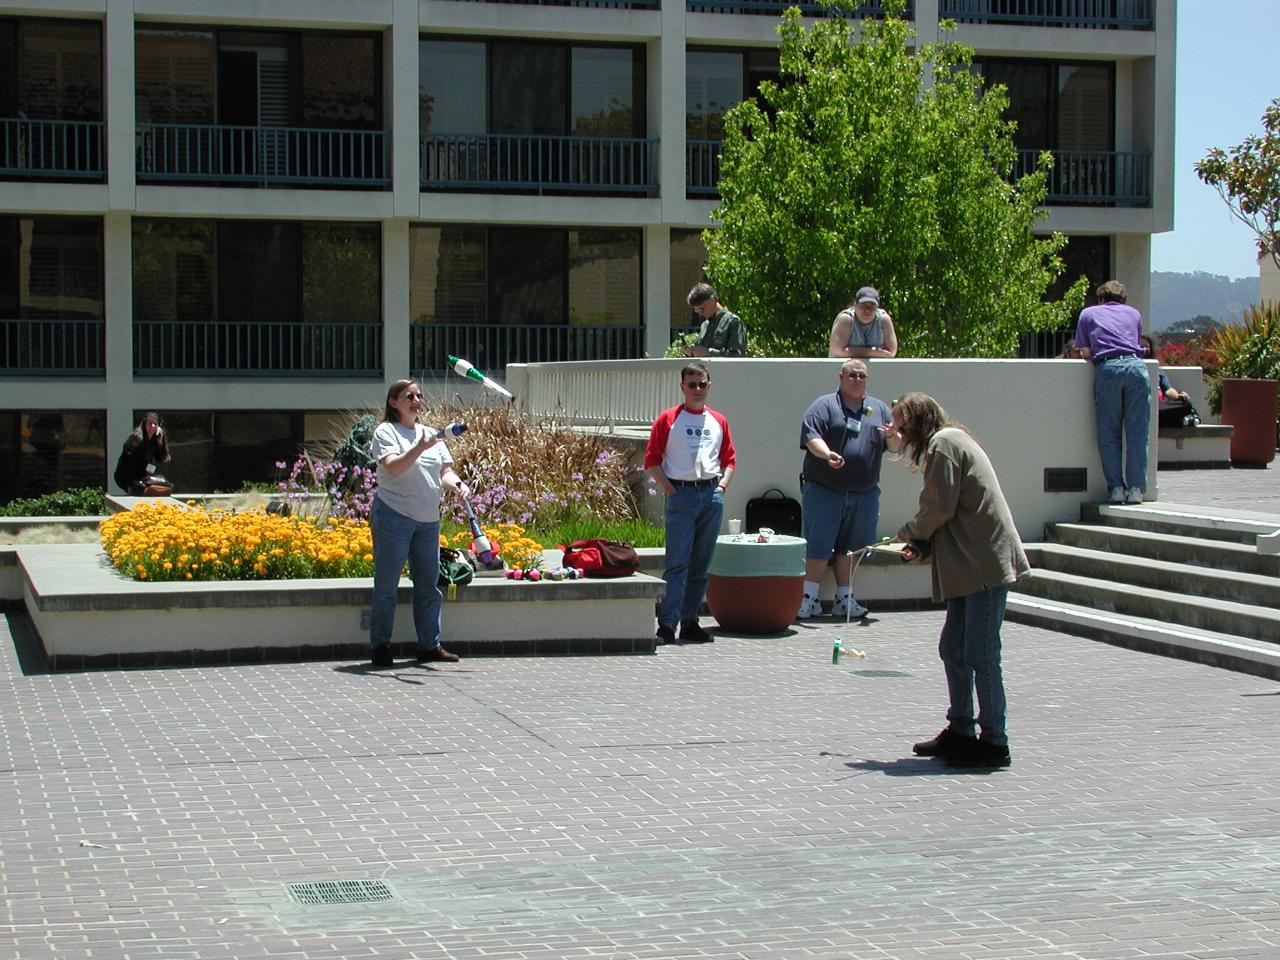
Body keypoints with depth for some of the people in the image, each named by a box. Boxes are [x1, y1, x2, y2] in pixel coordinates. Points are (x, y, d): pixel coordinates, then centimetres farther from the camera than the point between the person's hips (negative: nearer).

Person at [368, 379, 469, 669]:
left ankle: (429, 645, 16)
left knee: (429, 585, 9)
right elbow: (393, 467, -19)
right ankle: (380, 646, 4)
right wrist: (419, 448, -32)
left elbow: (445, 470, 11)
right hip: (393, 516, -6)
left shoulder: (431, 433, 16)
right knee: (387, 585, -2)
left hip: (428, 520, 6)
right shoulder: (385, 432, -3)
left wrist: (456, 483, -10)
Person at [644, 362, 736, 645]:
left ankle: (690, 622, 12)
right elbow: (652, 460, 1)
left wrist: (723, 484, 5)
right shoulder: (668, 420, 3)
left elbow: (729, 459, 20)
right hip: (681, 494, -4)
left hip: (712, 494, 4)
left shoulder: (719, 422, 15)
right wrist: (669, 489, -7)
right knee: (677, 563, -10)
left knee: (701, 564, 6)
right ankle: (667, 624, -14)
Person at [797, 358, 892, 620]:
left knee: (851, 549, 10)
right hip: (824, 491, -4)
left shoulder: (880, 409, 15)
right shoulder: (824, 405, 1)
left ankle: (844, 599, 18)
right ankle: (808, 600, 2)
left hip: (864, 495, 4)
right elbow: (811, 436, -11)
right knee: (817, 548, -4)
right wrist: (827, 454, -30)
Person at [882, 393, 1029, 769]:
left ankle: (994, 742, -3)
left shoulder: (943, 443, -9)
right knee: (953, 650, 14)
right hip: (971, 565, 10)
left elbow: (940, 509, -16)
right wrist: (919, 545, 4)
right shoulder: (949, 442, 21)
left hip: (985, 563, -10)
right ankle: (960, 731, 22)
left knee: (980, 654, -7)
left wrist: (908, 533, 2)